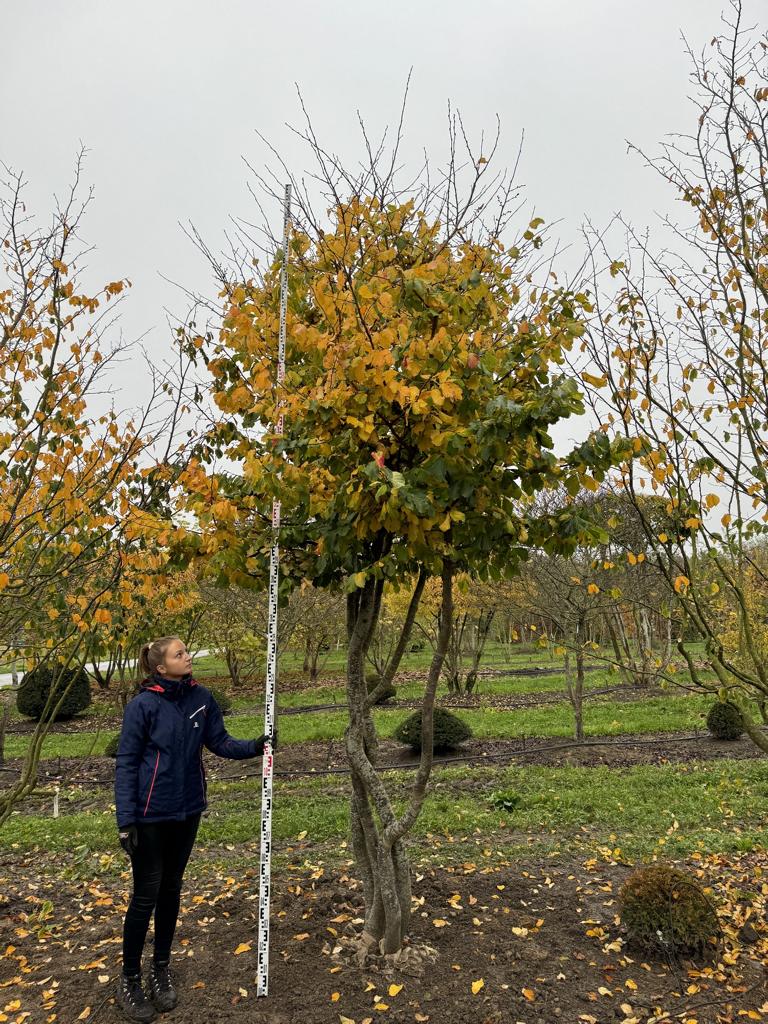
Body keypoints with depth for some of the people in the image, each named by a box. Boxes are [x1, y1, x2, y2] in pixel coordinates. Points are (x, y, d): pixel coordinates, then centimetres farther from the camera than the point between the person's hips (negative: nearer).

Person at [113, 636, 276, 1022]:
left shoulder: (201, 697, -3)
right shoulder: (142, 705, -17)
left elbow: (221, 743, 1)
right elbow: (126, 764, -13)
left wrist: (255, 746, -16)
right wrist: (126, 821, -15)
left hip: (187, 811, 5)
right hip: (150, 815, -5)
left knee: (171, 889, 18)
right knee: (146, 895, 6)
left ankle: (161, 968, 35)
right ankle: (129, 980, 27)